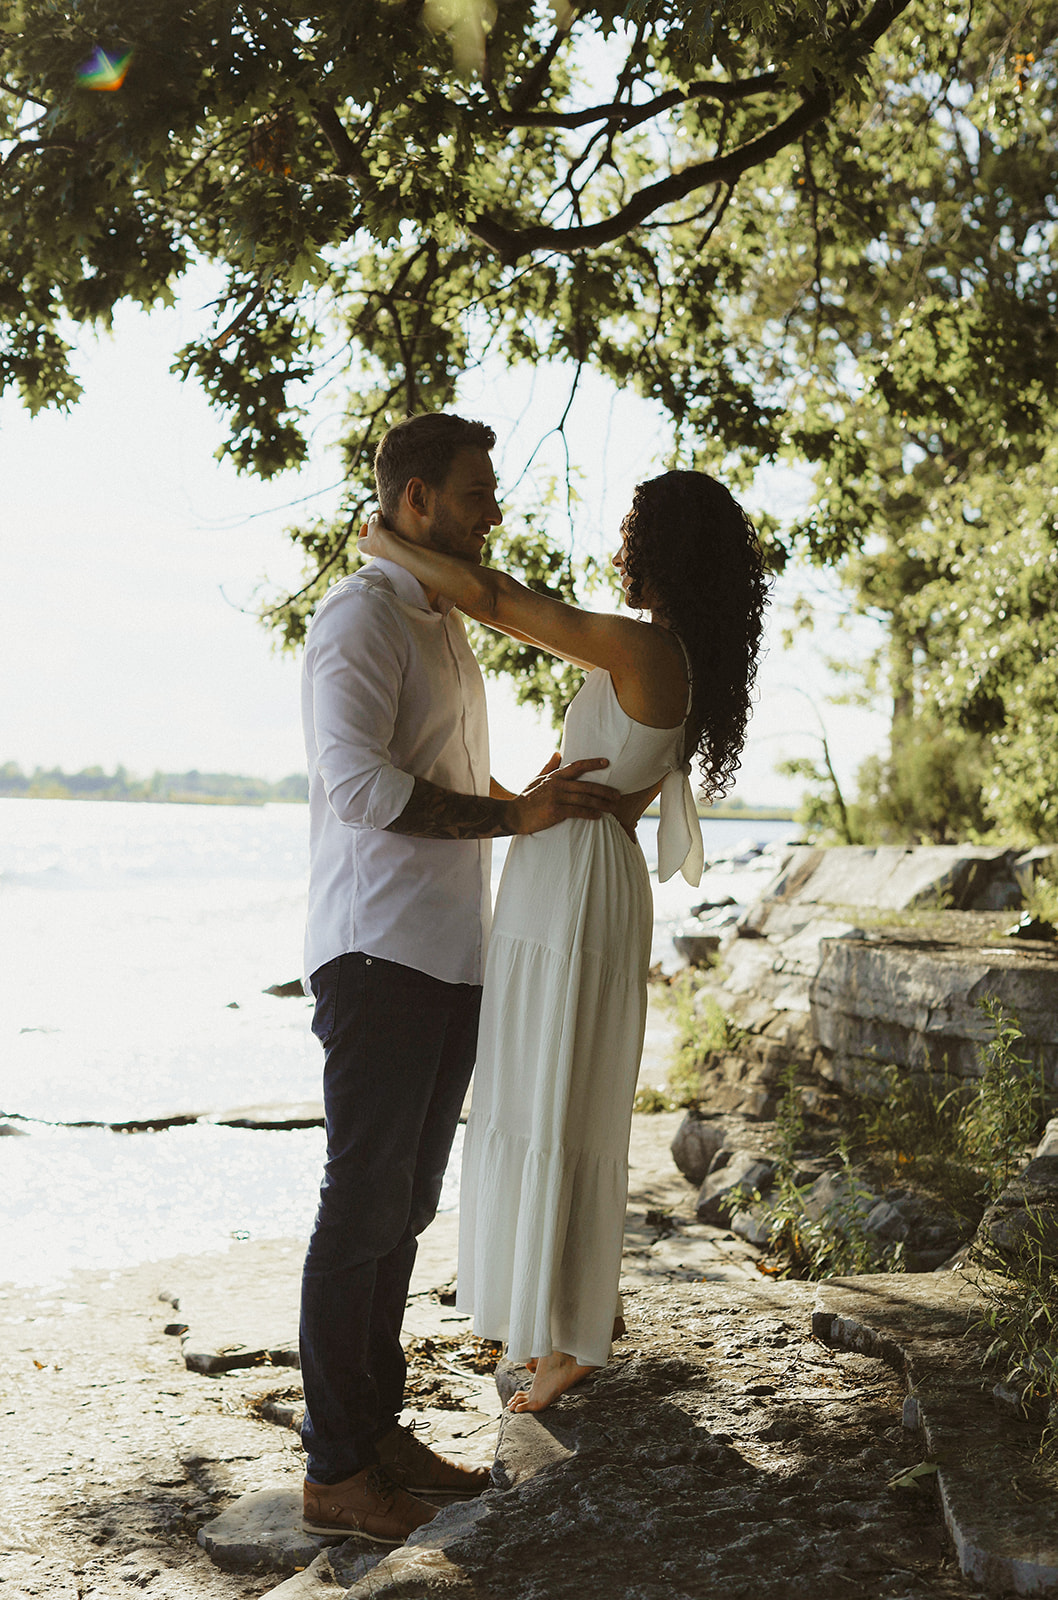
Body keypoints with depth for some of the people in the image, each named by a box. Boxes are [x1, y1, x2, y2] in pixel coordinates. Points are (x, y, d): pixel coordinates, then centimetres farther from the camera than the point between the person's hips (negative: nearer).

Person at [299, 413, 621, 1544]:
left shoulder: (446, 628, 21)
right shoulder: (361, 613, -9)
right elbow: (359, 782, -22)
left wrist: (540, 797, 16)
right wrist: (514, 814, -18)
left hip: (451, 956, 9)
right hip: (379, 953, -9)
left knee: (404, 1205, 13)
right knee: (363, 1205, -5)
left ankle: (378, 1428, 23)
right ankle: (335, 1469, 4)